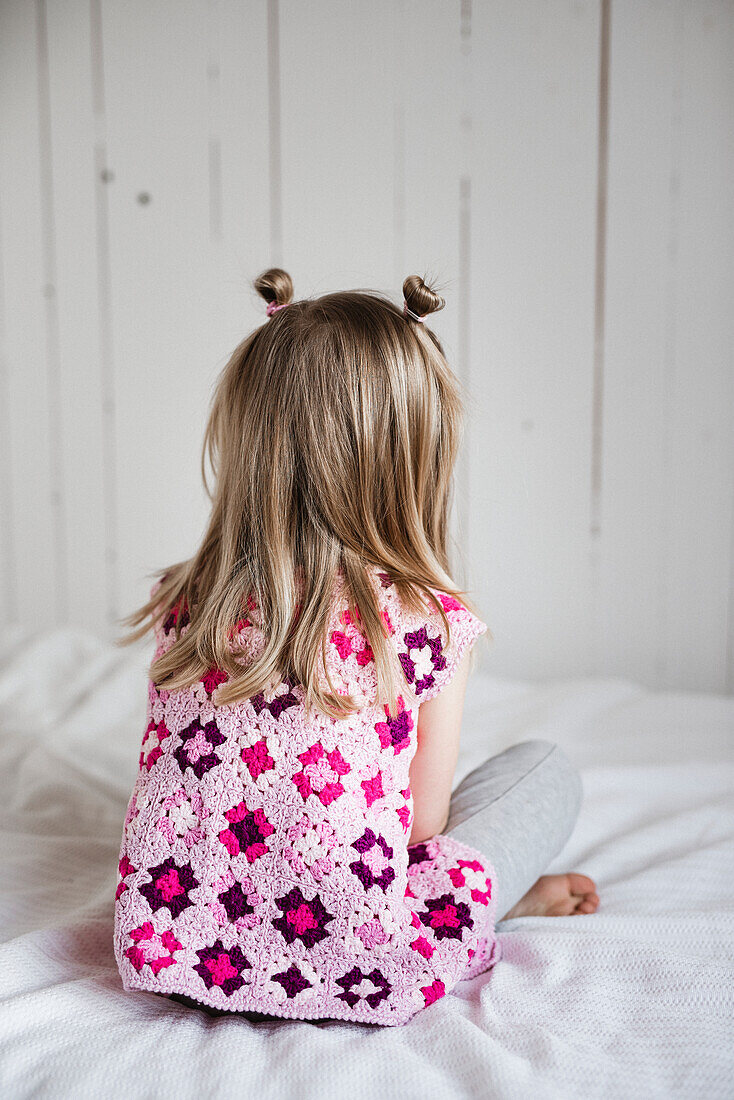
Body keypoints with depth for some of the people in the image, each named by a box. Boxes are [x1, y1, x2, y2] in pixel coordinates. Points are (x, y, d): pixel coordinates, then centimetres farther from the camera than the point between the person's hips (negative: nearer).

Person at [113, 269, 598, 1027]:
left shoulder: (185, 604, 0)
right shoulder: (430, 623, -12)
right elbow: (423, 825, -4)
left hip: (169, 955, 5)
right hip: (352, 976, -4)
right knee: (546, 769, 11)